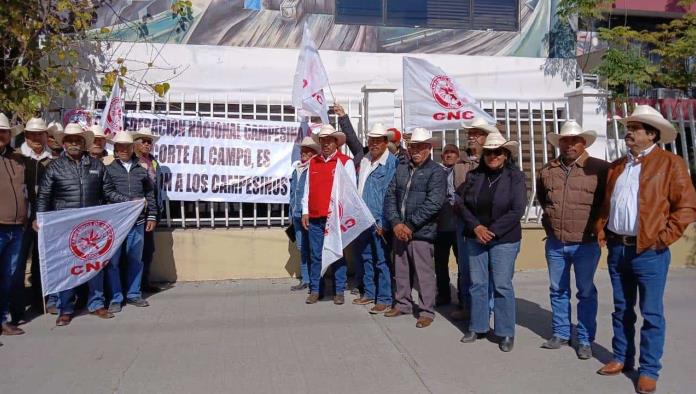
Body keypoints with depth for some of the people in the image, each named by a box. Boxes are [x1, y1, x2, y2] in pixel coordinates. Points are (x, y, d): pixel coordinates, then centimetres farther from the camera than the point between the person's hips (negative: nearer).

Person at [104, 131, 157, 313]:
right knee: (113, 261, 2)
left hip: (138, 222, 3)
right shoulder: (107, 166, -1)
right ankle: (115, 298, 12)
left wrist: (152, 216, 11)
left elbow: (149, 194, 15)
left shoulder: (141, 168, 11)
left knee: (135, 260, 11)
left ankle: (133, 294, 23)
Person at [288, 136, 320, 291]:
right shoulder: (296, 169, 15)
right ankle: (305, 280, 18)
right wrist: (292, 212, 17)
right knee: (302, 248, 11)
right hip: (297, 215, 7)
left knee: (311, 248, -2)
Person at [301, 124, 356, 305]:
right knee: (315, 255, 8)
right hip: (314, 217, 4)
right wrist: (305, 211, 7)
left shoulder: (345, 162, -1)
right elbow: (307, 188, 14)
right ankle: (314, 290, 17)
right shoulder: (313, 162, 13)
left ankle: (339, 291, 12)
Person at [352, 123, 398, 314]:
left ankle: (385, 299, 7)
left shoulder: (392, 163, -10)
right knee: (366, 257, 15)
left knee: (382, 260, -1)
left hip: (379, 220, -7)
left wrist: (383, 222, -15)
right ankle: (369, 293, 27)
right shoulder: (364, 160, 12)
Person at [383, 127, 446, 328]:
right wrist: (396, 223, -7)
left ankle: (427, 311, 13)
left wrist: (410, 225, -15)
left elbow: (433, 203, -14)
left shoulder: (436, 172, -5)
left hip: (422, 232, -5)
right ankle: (403, 304, 32)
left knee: (424, 273, 0)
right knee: (401, 270, 16)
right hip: (399, 230, 6)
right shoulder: (401, 169, 11)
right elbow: (390, 196, 7)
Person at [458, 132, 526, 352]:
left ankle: (506, 333, 13)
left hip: (503, 239, -3)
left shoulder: (515, 176, -4)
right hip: (475, 237, 3)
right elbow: (463, 204, 5)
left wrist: (492, 231, -14)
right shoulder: (474, 175, 4)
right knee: (477, 283, 9)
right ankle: (477, 327, 22)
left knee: (502, 285, 0)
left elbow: (517, 210, -10)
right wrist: (476, 227, -10)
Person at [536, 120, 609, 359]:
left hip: (586, 243, -4)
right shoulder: (547, 171, 6)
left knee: (586, 293, 6)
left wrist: (598, 224, -3)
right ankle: (561, 334, 27)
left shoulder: (599, 169, -8)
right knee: (558, 291, 13)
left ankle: (585, 340, 17)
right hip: (555, 243, 4)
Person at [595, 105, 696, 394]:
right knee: (621, 309, 15)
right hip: (617, 248, 6)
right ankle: (622, 358, 28)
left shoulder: (670, 164, -4)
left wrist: (663, 238, -12)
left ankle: (649, 371, 12)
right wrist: (601, 232, 8)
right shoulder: (617, 166, 14)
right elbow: (605, 203, 19)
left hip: (649, 251, -6)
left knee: (651, 313, 2)